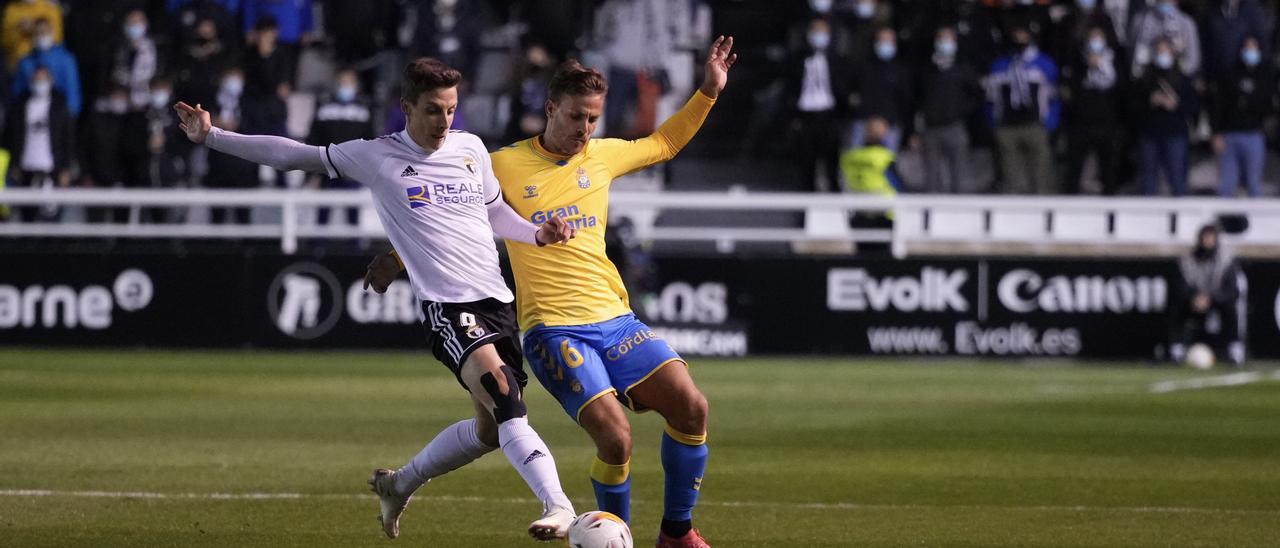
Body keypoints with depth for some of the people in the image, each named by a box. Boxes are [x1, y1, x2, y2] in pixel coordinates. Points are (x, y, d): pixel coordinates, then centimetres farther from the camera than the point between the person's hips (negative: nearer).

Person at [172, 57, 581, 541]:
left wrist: (539, 235, 9)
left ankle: (401, 484, 32)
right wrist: (212, 137, 8)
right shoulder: (377, 157, 1)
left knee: (491, 428, 9)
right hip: (446, 306, -6)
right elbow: (293, 155, 9)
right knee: (503, 395, -28)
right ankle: (557, 505, -36)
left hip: (497, 301, 6)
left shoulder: (470, 148, 13)